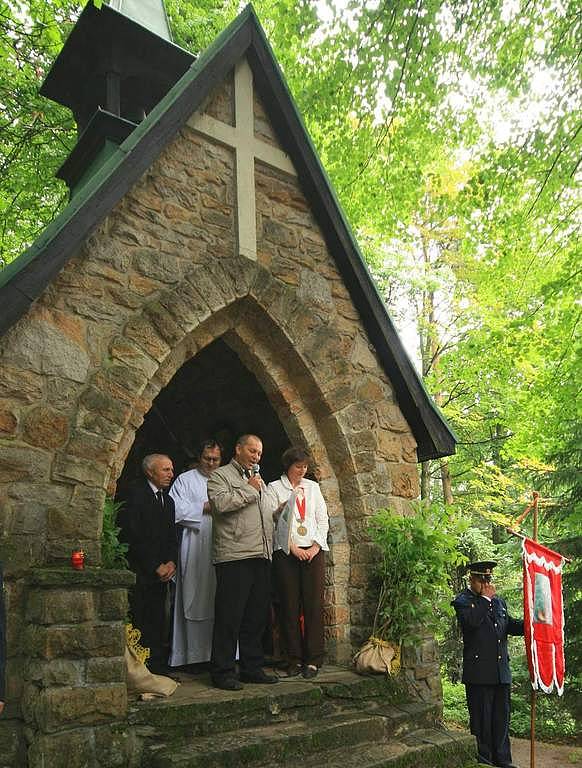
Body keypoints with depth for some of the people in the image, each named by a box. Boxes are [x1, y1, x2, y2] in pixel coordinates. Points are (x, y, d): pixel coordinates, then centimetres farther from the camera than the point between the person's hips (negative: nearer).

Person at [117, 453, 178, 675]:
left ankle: (159, 669, 12)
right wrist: (156, 566, -11)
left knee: (159, 625, 6)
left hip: (161, 573, 7)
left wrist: (172, 562, 0)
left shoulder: (167, 499, 18)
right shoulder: (133, 495, -7)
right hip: (140, 573, -7)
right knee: (141, 624, -7)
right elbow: (131, 536, -14)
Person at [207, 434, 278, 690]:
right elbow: (220, 503, -17)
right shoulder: (220, 475, 1)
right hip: (234, 556, -7)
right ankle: (223, 672, 4)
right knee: (229, 616, -4)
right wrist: (249, 489, -9)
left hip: (261, 556, 8)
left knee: (257, 616, 11)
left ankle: (252, 668, 20)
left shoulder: (259, 481, 25)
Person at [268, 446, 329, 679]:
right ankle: (295, 659, 7)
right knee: (290, 605, -1)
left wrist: (315, 547, -1)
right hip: (286, 552, -2)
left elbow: (323, 520, 12)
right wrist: (293, 548, -10)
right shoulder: (275, 488, 5)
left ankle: (313, 659, 3)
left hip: (313, 551, 2)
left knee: (314, 605, -2)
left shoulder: (312, 487, 15)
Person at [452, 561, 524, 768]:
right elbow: (471, 621, -24)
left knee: (502, 717, 15)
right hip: (479, 672, -6)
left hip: (502, 671, 6)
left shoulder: (499, 600, 15)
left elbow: (509, 625, 15)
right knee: (481, 718, 3)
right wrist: (485, 598, -16)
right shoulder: (462, 601, -7)